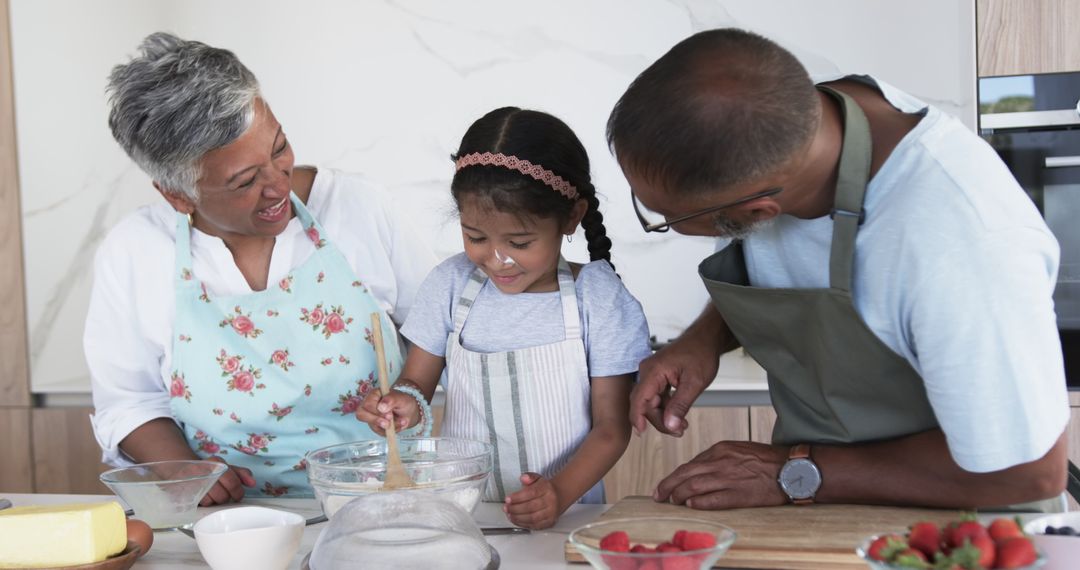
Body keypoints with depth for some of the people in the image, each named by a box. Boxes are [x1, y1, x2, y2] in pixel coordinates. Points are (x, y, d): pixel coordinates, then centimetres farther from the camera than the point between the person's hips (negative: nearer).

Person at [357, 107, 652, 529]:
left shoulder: (599, 299, -4)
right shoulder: (450, 285, 2)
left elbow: (611, 425, -2)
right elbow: (417, 380, 9)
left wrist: (562, 491, -18)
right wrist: (407, 403, -14)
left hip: (562, 517, -1)